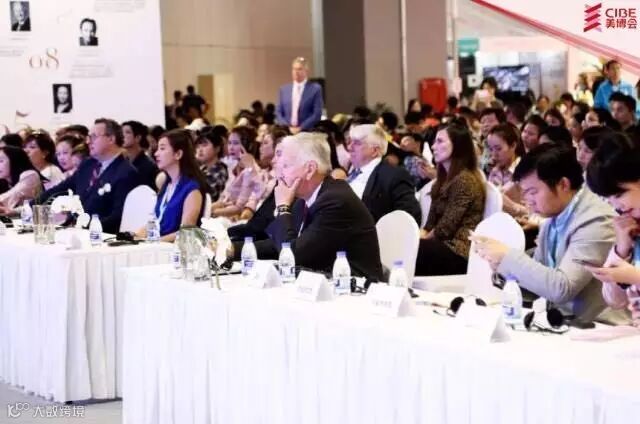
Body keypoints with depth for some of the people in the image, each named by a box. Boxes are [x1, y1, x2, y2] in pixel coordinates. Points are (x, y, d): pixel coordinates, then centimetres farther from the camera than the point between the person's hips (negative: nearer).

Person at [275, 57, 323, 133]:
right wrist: (287, 127, -4)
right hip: (287, 132, 3)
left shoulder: (315, 89, 1)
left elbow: (317, 114, -5)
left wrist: (301, 128, -12)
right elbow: (278, 113, 13)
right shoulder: (284, 89, 14)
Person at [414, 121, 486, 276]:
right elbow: (431, 222, 12)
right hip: (444, 245, 8)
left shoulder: (465, 180, -11)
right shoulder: (444, 179, 20)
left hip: (457, 252, -8)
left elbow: (445, 229, -15)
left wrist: (421, 239, -1)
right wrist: (419, 236, -7)